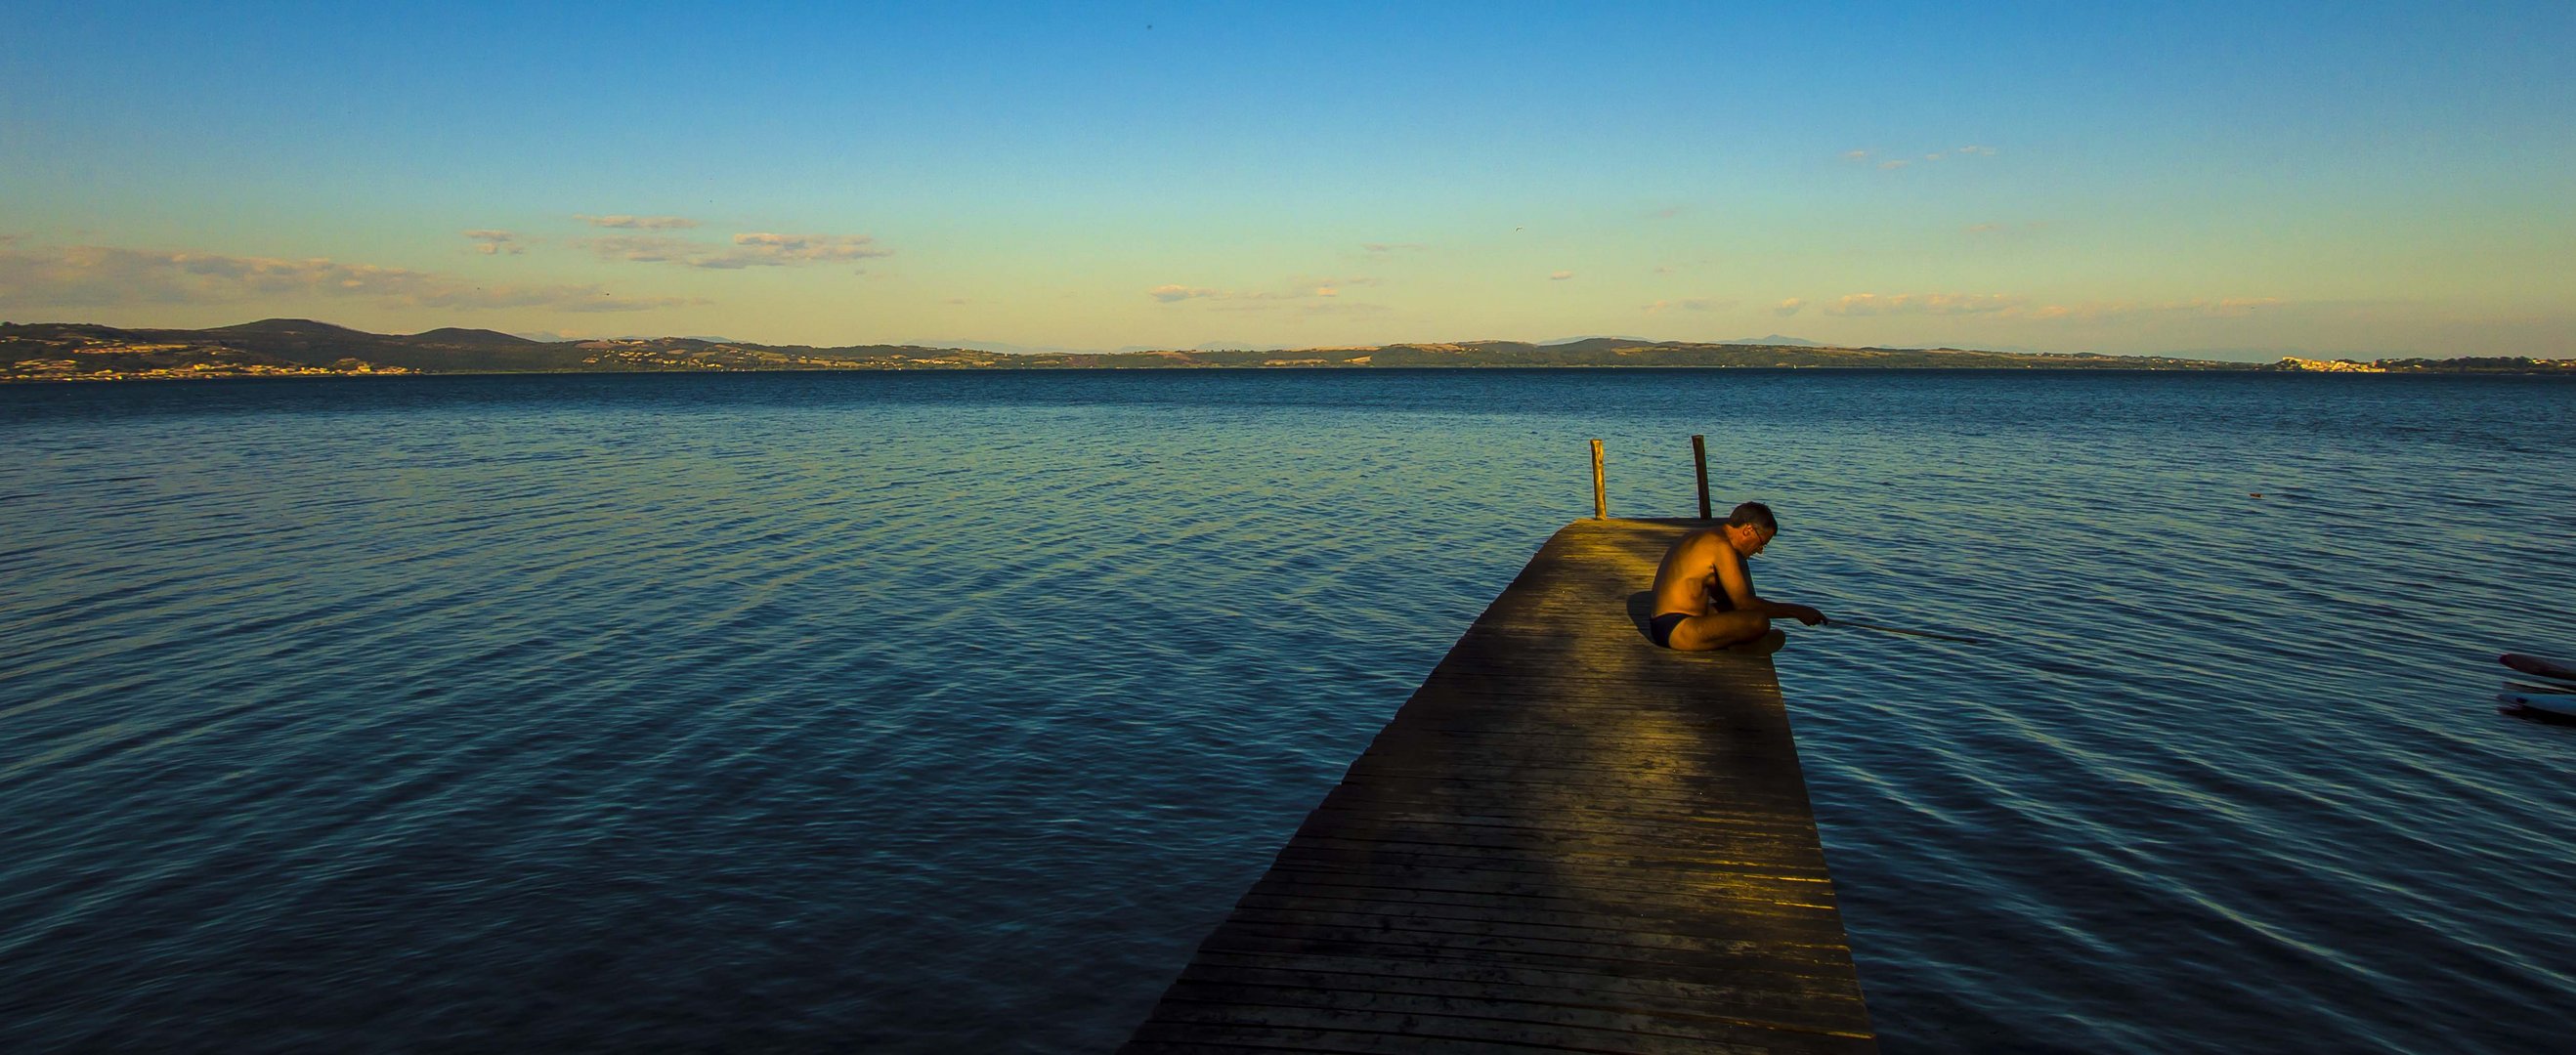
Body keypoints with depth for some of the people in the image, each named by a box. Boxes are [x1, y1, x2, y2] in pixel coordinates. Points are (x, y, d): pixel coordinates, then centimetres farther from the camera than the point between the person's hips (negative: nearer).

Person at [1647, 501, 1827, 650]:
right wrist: (1796, 611, -10)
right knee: (1759, 621, -22)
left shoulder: (1702, 537, 17)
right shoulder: (1721, 546, -14)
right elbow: (1743, 602, -17)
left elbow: (1720, 595, 26)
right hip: (1679, 632, -11)